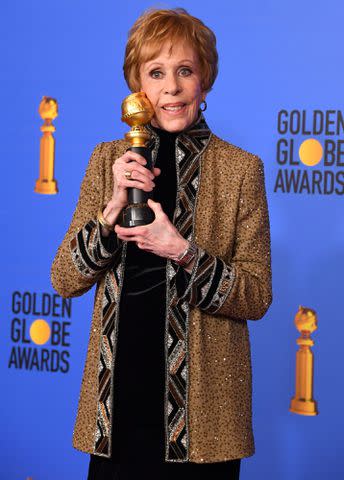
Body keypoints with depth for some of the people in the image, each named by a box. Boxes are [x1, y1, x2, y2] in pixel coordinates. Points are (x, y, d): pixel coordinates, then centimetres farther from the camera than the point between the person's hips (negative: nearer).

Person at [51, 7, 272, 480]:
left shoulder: (241, 169, -3)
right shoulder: (109, 161, 4)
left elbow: (257, 297, -5)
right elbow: (65, 281, 1)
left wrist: (183, 253, -20)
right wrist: (113, 208, -14)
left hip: (200, 405, -2)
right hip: (119, 399, 2)